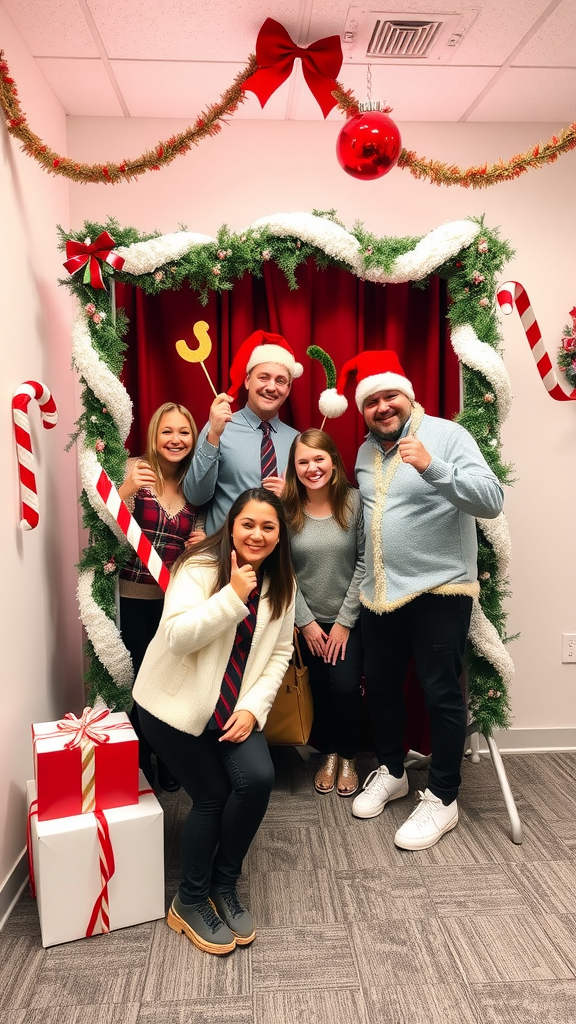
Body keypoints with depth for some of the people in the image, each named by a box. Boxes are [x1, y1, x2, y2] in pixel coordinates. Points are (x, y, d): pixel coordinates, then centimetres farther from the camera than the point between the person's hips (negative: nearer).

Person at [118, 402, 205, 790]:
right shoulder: (135, 470, -6)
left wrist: (202, 542, -5)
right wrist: (127, 489, -34)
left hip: (177, 598, 3)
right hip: (133, 597, -3)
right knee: (139, 678, 2)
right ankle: (140, 759, 24)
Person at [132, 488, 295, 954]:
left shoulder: (281, 583, 0)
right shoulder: (199, 567, -17)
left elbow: (280, 654, 2)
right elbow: (177, 637, -29)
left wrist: (253, 707, -10)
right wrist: (233, 596, -33)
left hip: (236, 707, 4)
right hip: (177, 703, -4)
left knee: (258, 779, -15)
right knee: (212, 797, -5)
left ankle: (224, 886, 11)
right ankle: (190, 902, 22)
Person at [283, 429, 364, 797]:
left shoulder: (354, 501, -11)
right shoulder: (286, 508, -8)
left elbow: (364, 563, -10)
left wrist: (345, 621, -10)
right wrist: (305, 621, -7)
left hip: (349, 618, -1)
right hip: (309, 620, 1)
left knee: (345, 688, -9)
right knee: (321, 691, 6)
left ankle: (348, 756, 20)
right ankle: (329, 753, 34)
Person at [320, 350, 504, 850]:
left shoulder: (447, 435, -10)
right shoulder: (366, 451, 11)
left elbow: (492, 500, -22)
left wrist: (431, 466, -34)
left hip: (438, 590, -6)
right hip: (380, 593, 7)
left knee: (442, 694, 2)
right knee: (380, 685, 17)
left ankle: (442, 799, 19)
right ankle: (391, 772, 38)